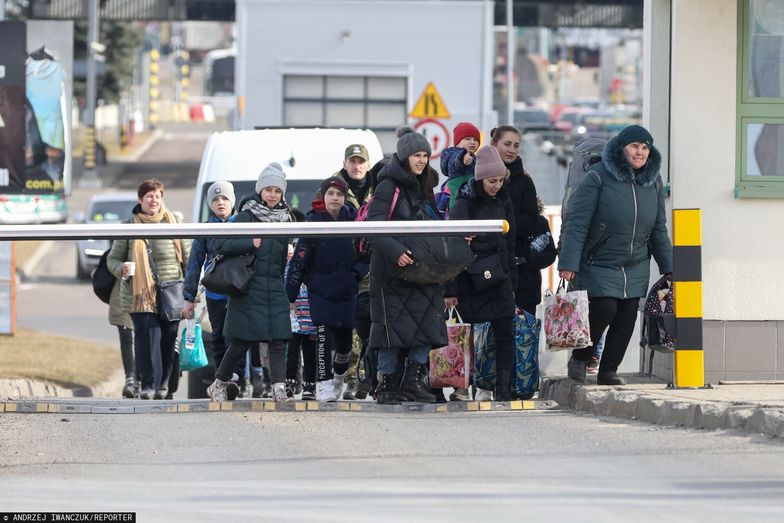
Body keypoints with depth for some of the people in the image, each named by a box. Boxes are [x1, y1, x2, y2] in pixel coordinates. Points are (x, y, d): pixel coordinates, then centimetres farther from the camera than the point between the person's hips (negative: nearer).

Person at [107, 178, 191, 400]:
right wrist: (122, 269, -11)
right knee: (147, 336, -13)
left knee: (168, 339, 4)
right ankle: (149, 384, -14)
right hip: (141, 294, -2)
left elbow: (189, 257, 13)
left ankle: (163, 382, 18)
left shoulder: (173, 223, 9)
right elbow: (113, 258, 12)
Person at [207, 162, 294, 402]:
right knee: (241, 341, -2)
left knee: (279, 339, -7)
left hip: (275, 289, 5)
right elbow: (219, 244, -10)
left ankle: (279, 389, -10)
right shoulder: (247, 216, -3)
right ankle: (218, 385, 14)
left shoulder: (284, 219, 12)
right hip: (249, 289, -5)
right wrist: (249, 243, -19)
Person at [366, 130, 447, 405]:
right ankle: (387, 386, 5)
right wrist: (395, 251, -31)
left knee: (426, 325, -1)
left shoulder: (425, 189, 16)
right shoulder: (389, 187, -8)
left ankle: (413, 382, 6)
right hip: (391, 271, -7)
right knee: (393, 328, -4)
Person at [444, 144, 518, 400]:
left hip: (499, 278, 5)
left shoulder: (502, 202, 11)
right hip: (472, 281, -5)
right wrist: (450, 290, -13)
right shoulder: (464, 204, -8)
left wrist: (511, 281, 17)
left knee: (505, 334, -2)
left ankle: (504, 389, -1)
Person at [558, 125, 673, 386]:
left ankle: (609, 370, 13)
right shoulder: (598, 178, -11)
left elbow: (659, 230, 16)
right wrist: (568, 263, -19)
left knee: (627, 317, 1)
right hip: (598, 264, -5)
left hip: (636, 267, 5)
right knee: (605, 309, -16)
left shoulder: (654, 183, 8)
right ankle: (580, 358, 8)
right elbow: (577, 222, -13)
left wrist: (668, 268, 14)